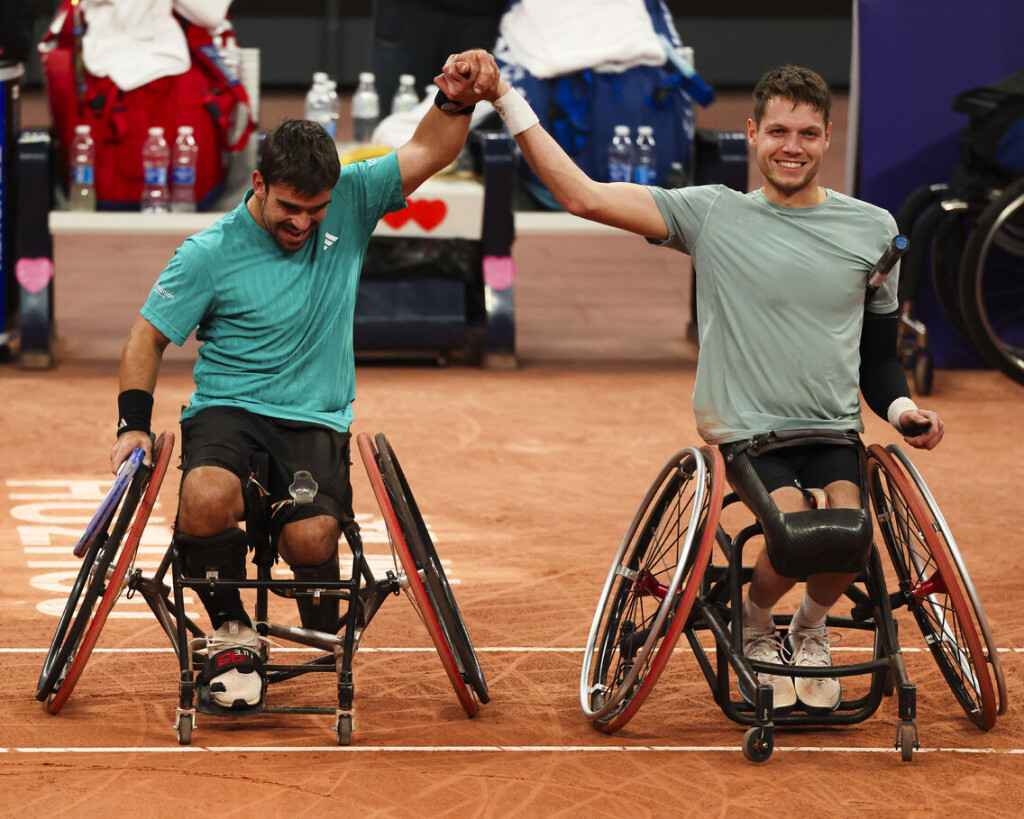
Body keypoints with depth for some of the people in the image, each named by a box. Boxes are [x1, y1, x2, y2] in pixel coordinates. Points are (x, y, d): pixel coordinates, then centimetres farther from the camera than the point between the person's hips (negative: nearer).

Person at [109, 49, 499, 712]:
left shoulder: (350, 204, 0)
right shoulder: (209, 254, -7)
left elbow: (428, 153, -3)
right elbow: (150, 335, 3)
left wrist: (460, 96, -23)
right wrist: (134, 424, -7)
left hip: (317, 421, 1)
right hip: (227, 410, -1)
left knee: (311, 539, -26)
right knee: (208, 498, -35)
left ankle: (326, 639, 10)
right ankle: (232, 632, -8)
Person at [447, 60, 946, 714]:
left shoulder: (872, 229, 7)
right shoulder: (716, 215, -1)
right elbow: (585, 197, -11)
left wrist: (902, 408, -4)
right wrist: (506, 101, -17)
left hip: (835, 433, 2)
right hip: (746, 432, -2)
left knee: (850, 533, -29)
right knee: (800, 533, -30)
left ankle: (811, 628, 8)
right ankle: (756, 628, 6)